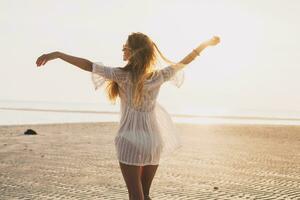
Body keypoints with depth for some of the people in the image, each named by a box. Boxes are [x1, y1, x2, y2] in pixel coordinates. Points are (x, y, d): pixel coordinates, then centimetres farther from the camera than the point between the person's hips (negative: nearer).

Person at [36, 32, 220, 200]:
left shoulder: (122, 75, -13)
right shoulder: (158, 76, -1)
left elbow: (87, 65, -15)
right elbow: (184, 62, 12)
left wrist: (57, 54, -10)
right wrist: (207, 43, 25)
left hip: (131, 141, -4)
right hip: (154, 141, 4)